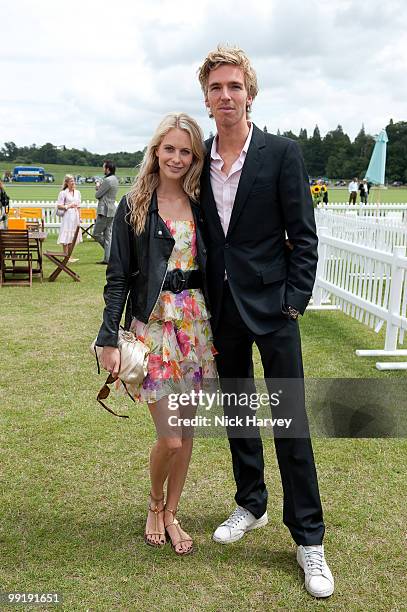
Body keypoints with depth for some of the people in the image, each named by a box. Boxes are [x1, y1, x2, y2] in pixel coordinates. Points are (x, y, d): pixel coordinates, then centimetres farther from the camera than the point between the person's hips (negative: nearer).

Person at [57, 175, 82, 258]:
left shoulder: (77, 192, 12)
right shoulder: (63, 193, -3)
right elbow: (59, 206, -5)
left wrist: (79, 217, 13)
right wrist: (68, 206, -14)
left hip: (75, 216, 5)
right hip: (67, 216, -5)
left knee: (72, 237, 8)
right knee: (66, 237, -5)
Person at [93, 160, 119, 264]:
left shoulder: (107, 180, -17)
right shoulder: (115, 179, 14)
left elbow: (97, 195, -11)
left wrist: (98, 187, 7)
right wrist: (99, 187, 4)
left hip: (105, 211, -9)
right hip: (111, 210, 9)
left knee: (96, 233, -1)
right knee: (108, 235, 9)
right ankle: (107, 259, 9)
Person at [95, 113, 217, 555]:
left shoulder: (201, 205, 7)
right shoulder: (133, 207, -2)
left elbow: (210, 269, 11)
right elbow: (117, 277, -3)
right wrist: (109, 339, -8)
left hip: (196, 323, 4)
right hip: (153, 324, -3)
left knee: (186, 430, 11)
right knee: (170, 438, -3)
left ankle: (171, 515, 31)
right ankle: (154, 505, 29)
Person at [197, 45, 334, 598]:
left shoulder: (282, 153, -5)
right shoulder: (199, 160, 6)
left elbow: (304, 236, -5)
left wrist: (294, 302, -11)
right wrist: (200, 299, 6)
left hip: (271, 306, -4)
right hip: (221, 308, 5)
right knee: (236, 411, 15)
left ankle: (308, 538, 14)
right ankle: (251, 505, 36)